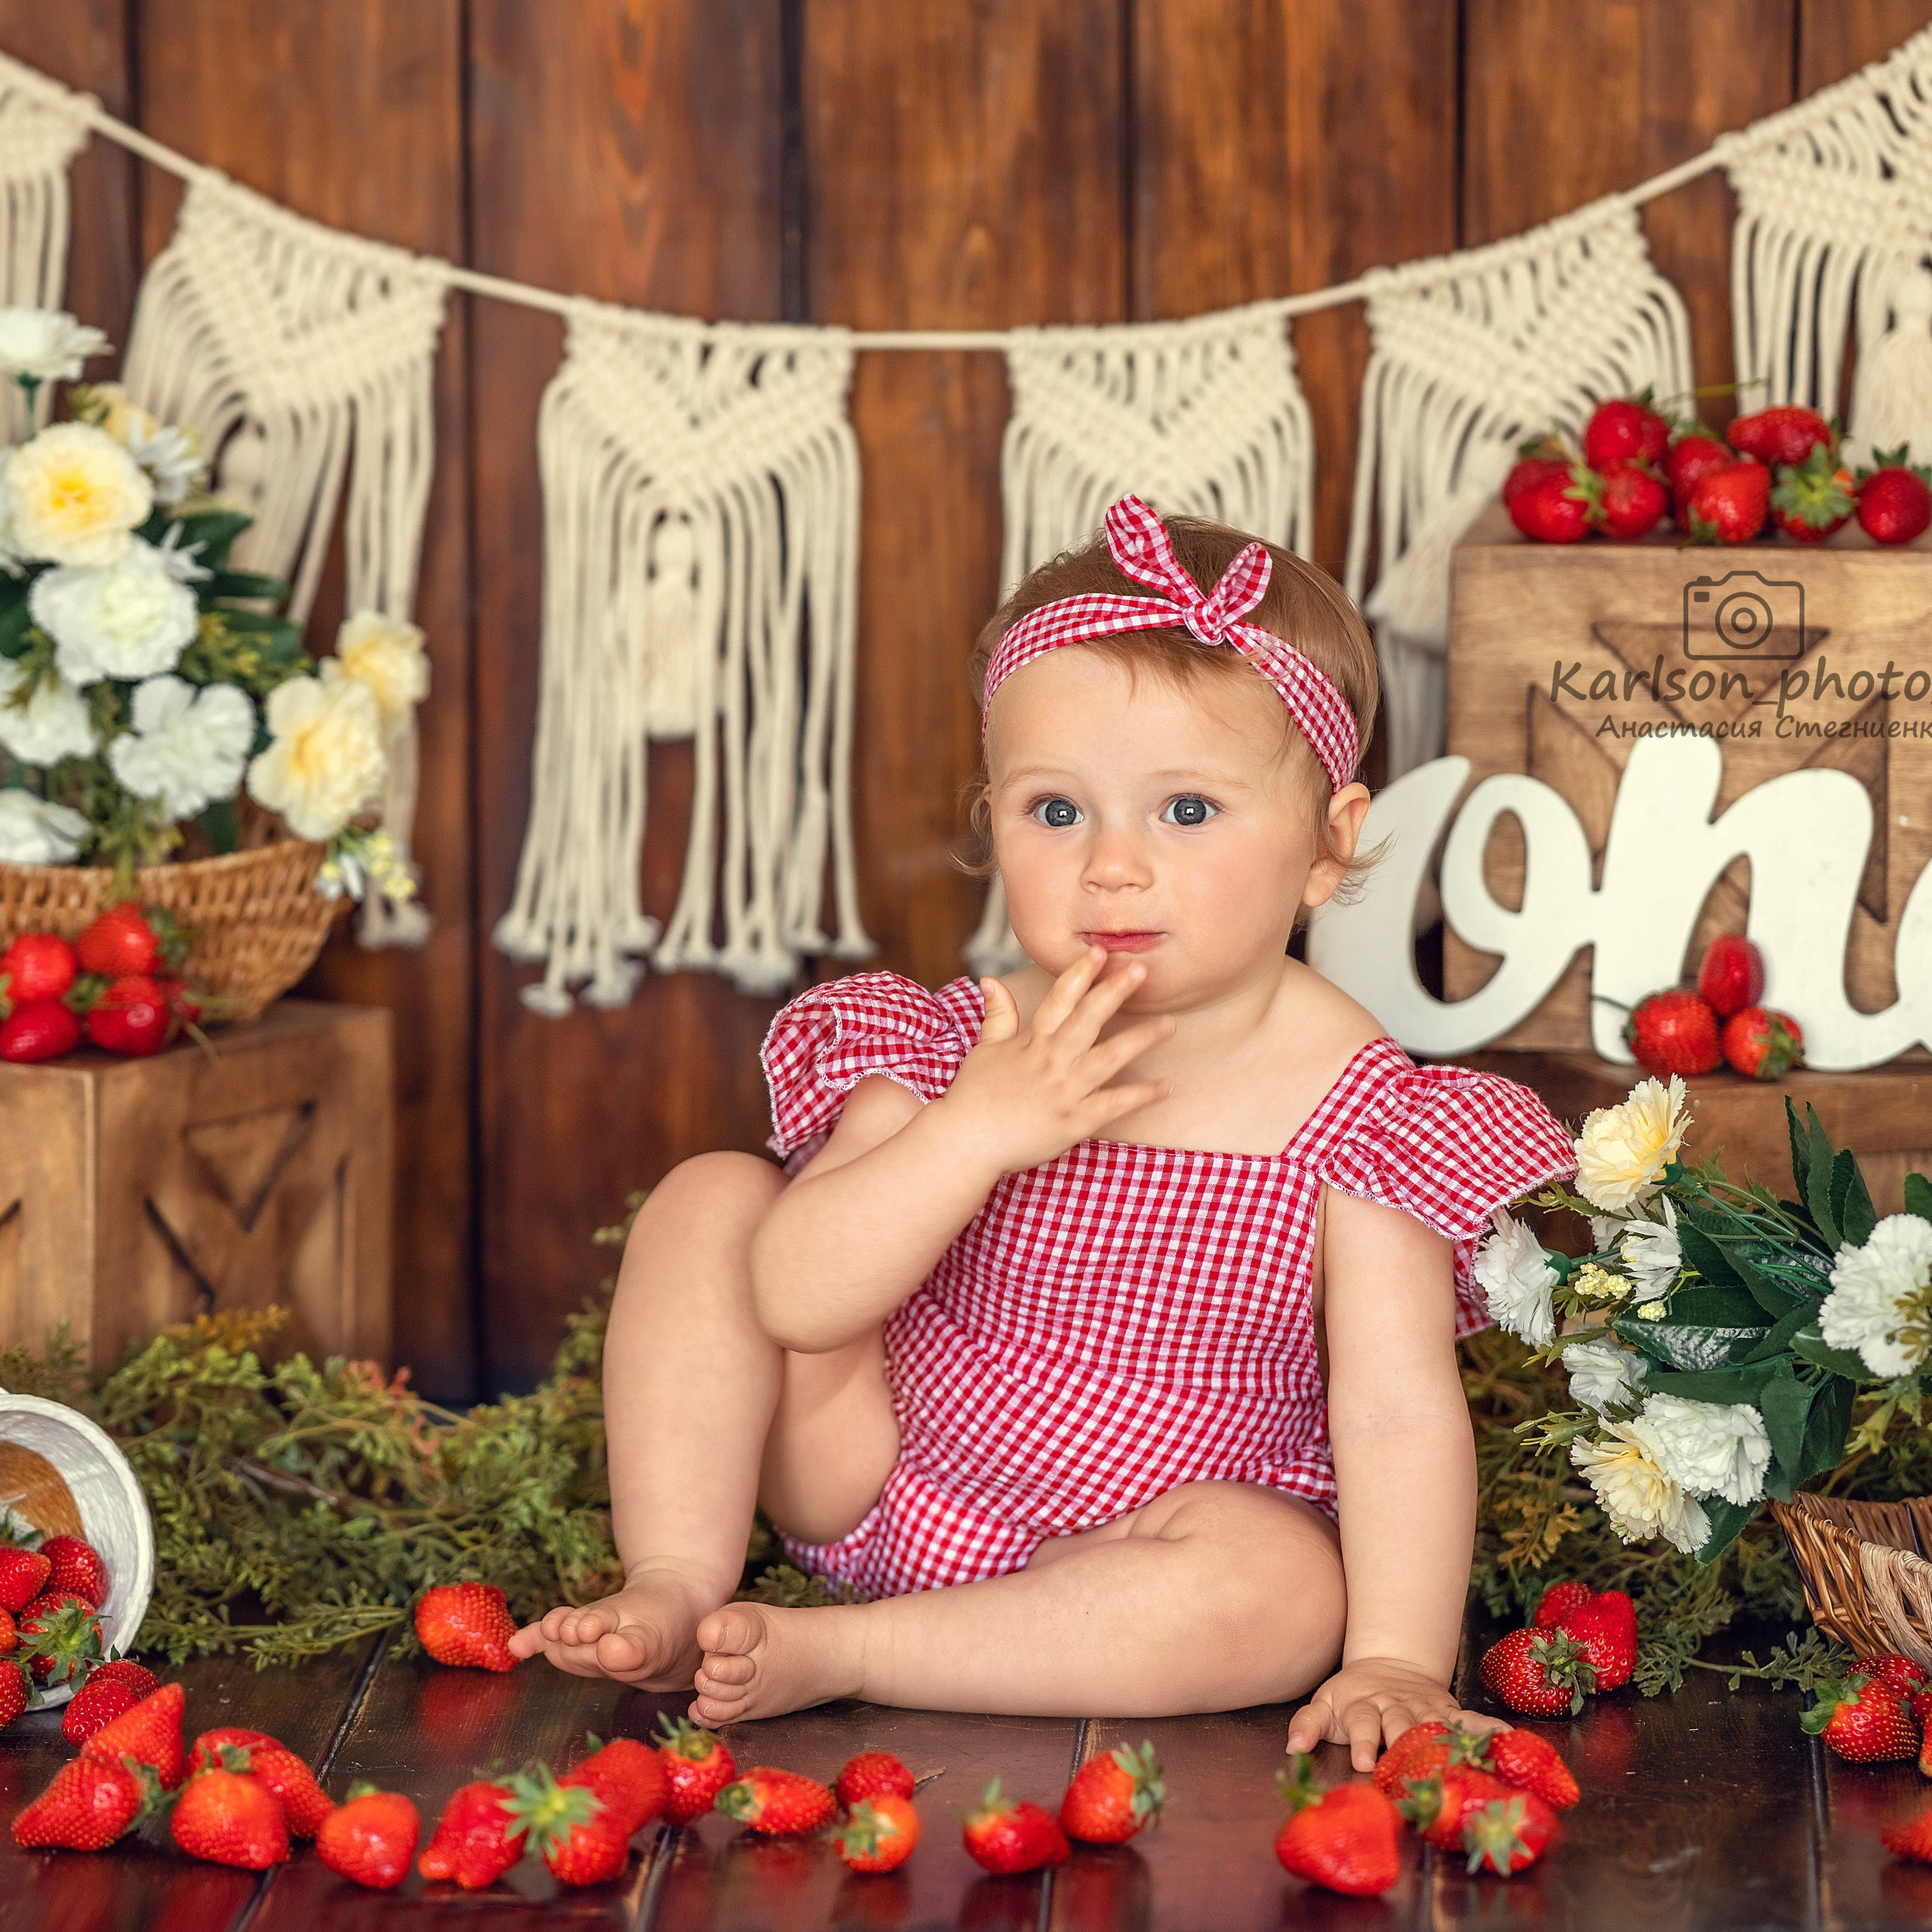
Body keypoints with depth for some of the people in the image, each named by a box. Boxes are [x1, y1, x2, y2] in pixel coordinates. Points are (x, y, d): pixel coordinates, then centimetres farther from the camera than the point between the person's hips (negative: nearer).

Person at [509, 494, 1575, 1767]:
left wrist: (1397, 1662, -33)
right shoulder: (966, 1045, -12)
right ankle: (675, 1589, -7)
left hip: (1123, 1543, -2)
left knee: (1287, 1590, -35)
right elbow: (793, 1297, -22)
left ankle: (830, 1652, -28)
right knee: (709, 1203, -8)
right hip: (882, 1473, 2)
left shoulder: (1349, 1112, -18)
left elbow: (1398, 1410, -22)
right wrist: (975, 1132, -34)